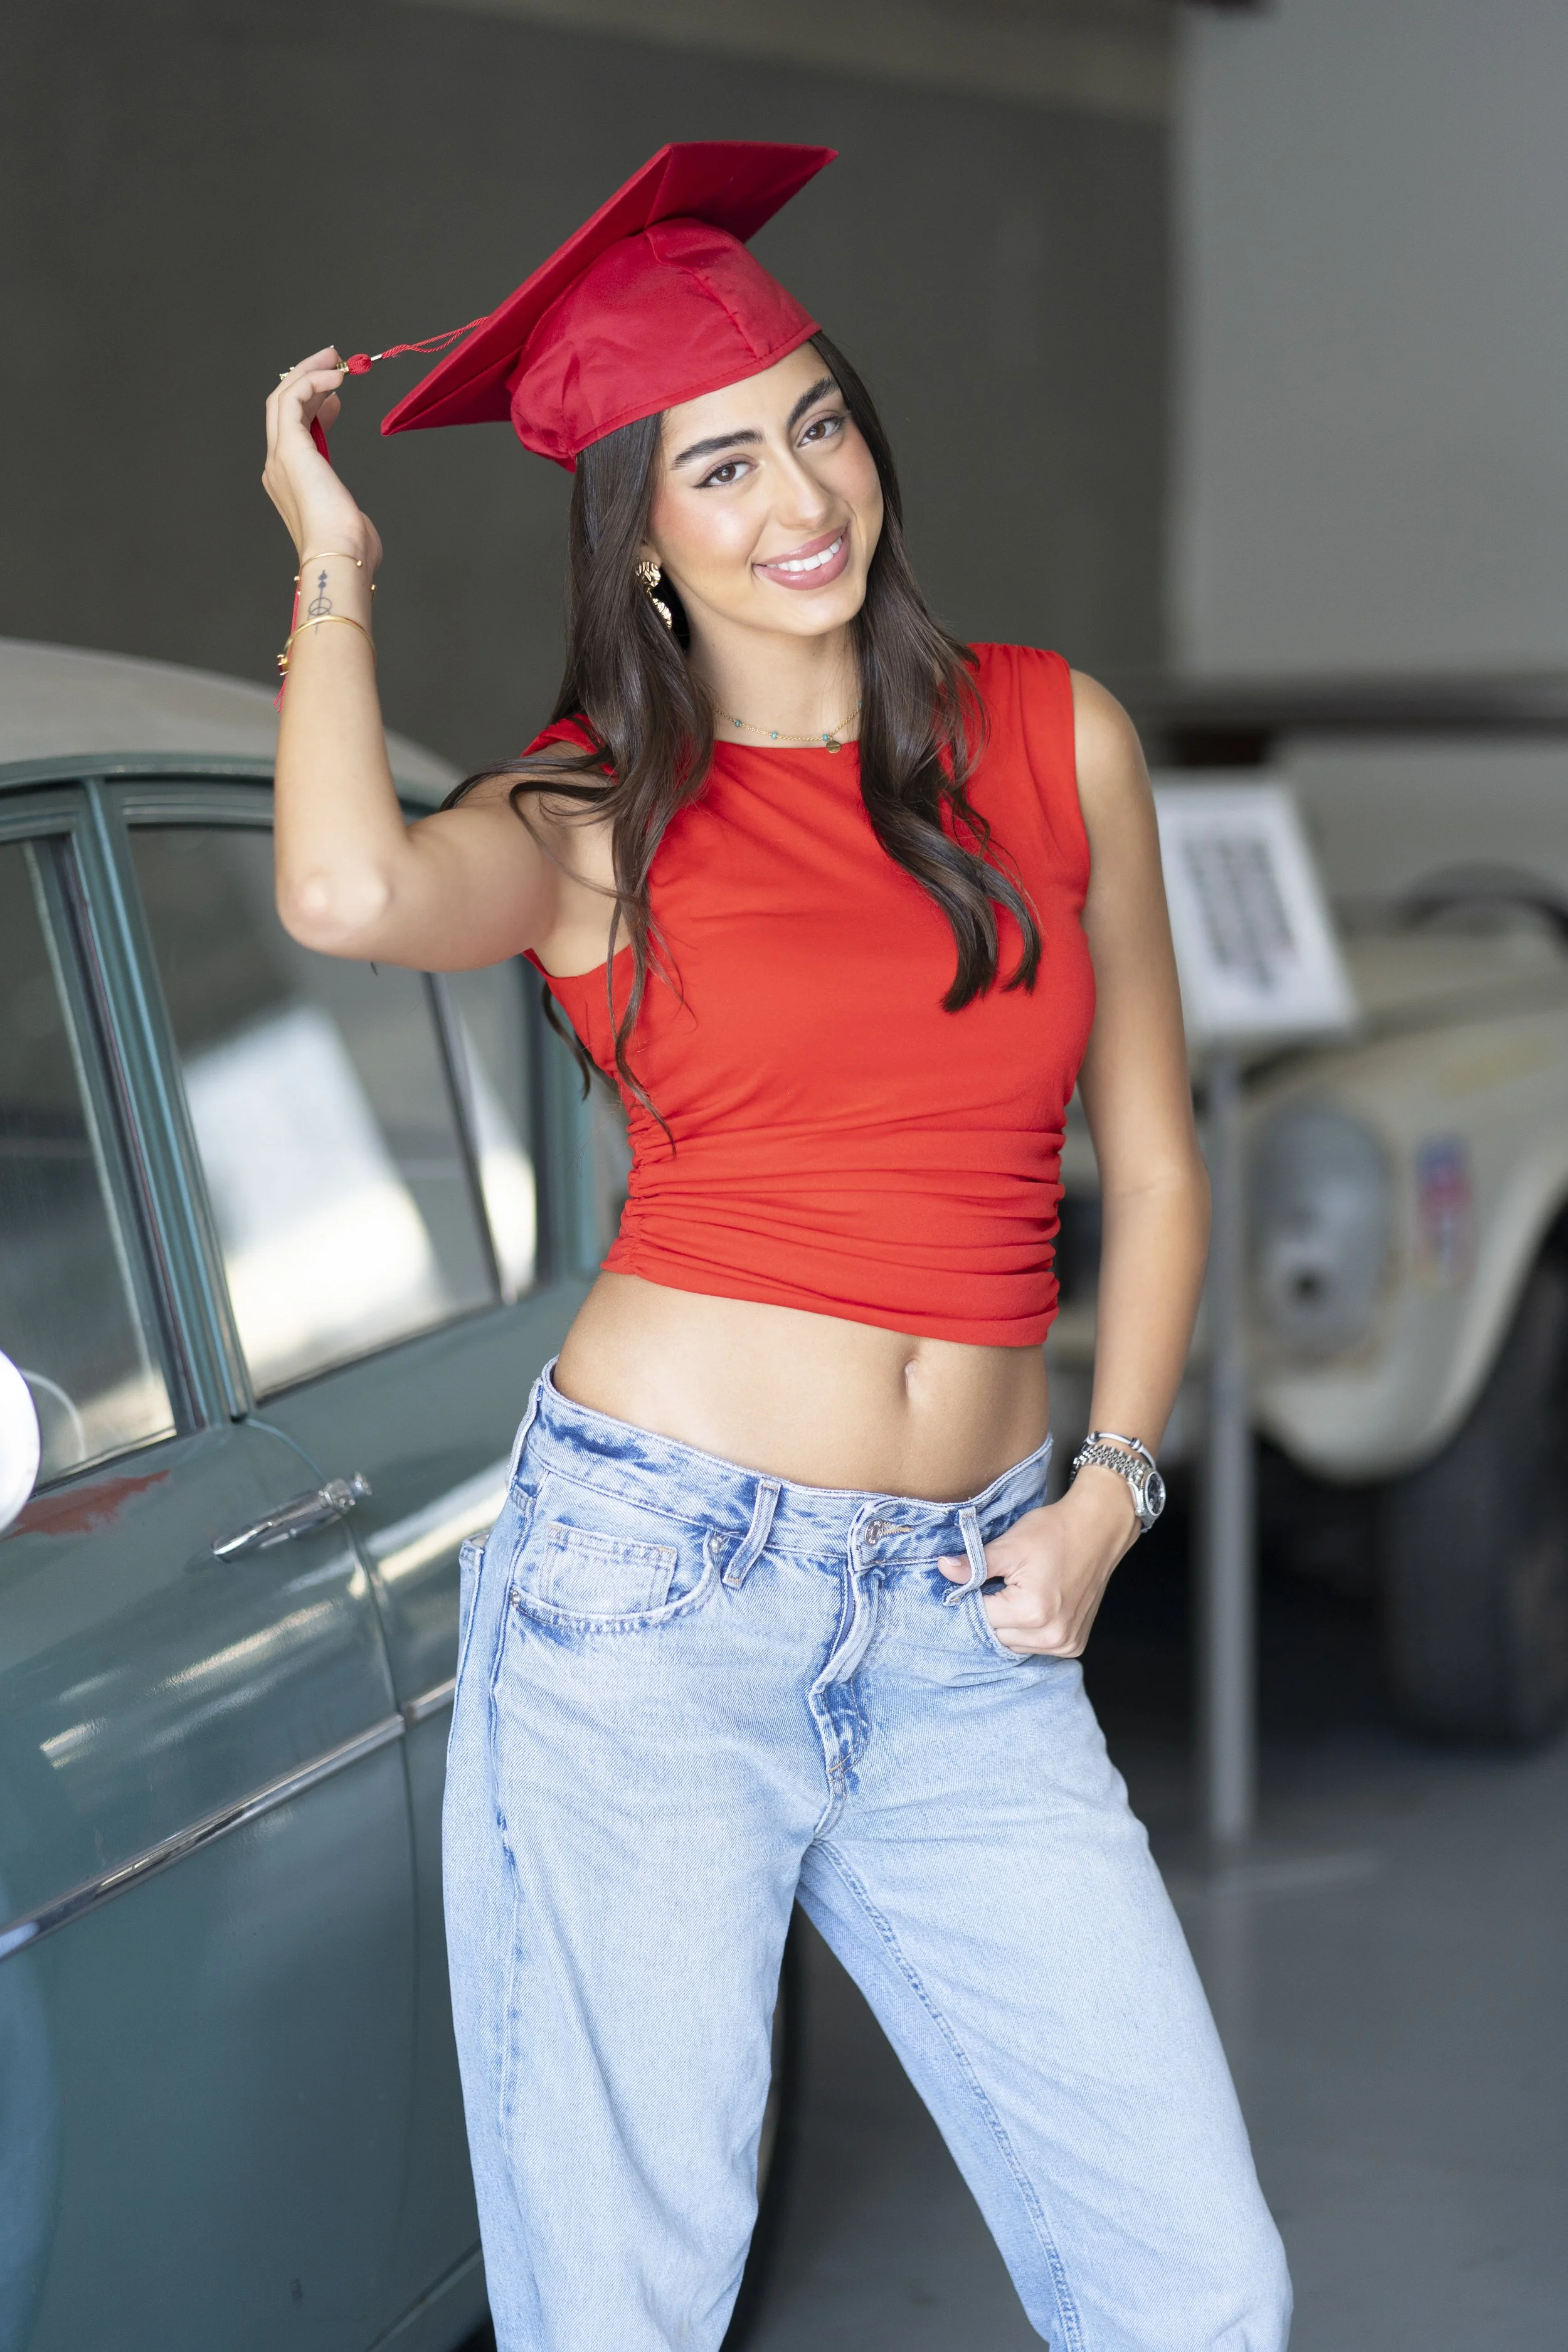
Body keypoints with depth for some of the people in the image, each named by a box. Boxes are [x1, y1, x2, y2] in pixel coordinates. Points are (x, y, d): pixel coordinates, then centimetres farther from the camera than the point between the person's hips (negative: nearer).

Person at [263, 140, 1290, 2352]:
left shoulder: (1054, 738, 9)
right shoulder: (596, 813, 1)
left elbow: (1152, 1168, 17)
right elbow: (350, 894, -24)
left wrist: (1108, 1491, 3)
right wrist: (335, 570, -6)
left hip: (962, 1629, 3)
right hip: (654, 1586, -3)